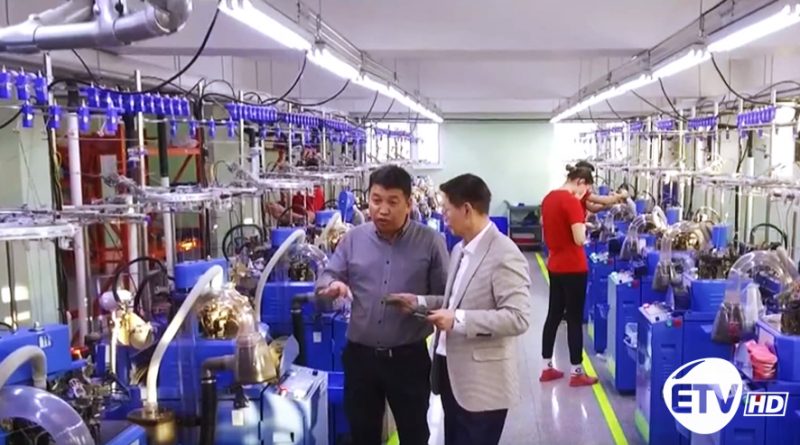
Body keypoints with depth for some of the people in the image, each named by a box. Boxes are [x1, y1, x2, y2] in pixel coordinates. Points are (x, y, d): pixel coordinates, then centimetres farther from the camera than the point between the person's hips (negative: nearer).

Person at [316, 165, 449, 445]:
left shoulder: (430, 241, -6)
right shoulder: (353, 238, 1)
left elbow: (445, 296, -4)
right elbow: (327, 277, 4)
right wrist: (332, 285, -19)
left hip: (409, 357, -2)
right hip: (360, 355, 3)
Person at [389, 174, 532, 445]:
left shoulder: (505, 255, -19)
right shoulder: (459, 249, 10)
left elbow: (518, 318, -24)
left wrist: (459, 320, -26)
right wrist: (420, 302, 6)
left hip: (482, 382, -9)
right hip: (451, 372, 9)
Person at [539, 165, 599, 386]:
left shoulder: (549, 198, 7)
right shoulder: (571, 201, -19)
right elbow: (579, 239, -22)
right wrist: (583, 222, -6)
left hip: (555, 265, 8)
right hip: (572, 268, -8)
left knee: (554, 314, 14)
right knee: (575, 319, 1)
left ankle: (547, 367, 21)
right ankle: (576, 372, 10)